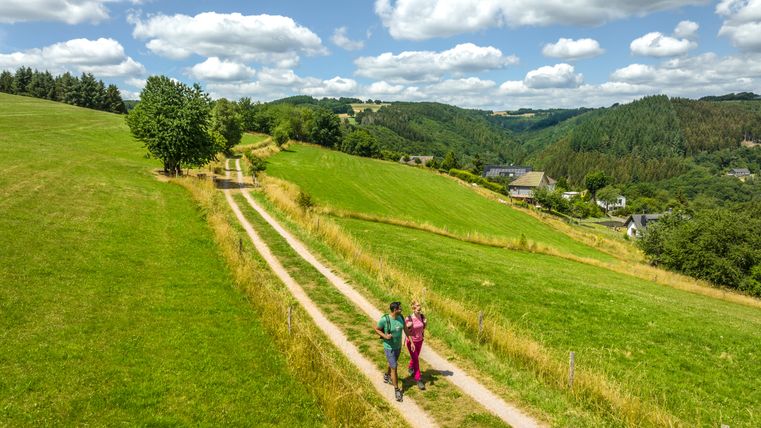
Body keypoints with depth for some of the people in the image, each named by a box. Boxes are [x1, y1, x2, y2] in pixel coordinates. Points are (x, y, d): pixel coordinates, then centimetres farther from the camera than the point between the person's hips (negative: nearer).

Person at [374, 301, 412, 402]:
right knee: (394, 368, -4)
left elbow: (406, 330, 0)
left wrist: (412, 342, 0)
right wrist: (385, 336, -27)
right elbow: (376, 329, -12)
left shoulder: (401, 317, -11)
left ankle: (386, 376, 58)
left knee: (393, 363, 28)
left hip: (398, 346, 6)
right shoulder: (384, 320, -28)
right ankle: (397, 390, 11)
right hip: (389, 347, -6)